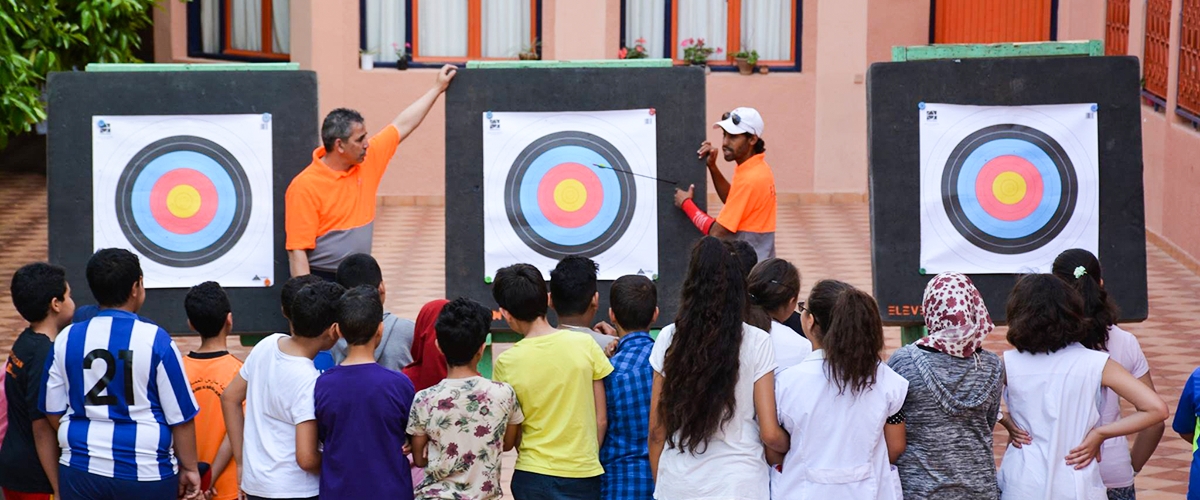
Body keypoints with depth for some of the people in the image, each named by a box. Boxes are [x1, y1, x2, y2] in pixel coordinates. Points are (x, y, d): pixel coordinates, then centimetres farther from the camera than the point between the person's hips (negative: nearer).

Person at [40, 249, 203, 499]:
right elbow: (181, 417, -7)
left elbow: (54, 412, 7)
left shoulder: (67, 339, 0)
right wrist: (189, 468, 5)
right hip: (146, 472, -3)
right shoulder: (156, 340, -9)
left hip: (81, 471, 3)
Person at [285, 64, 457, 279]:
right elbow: (297, 251, -17)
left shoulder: (368, 161, 4)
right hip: (322, 284, -6)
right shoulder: (305, 187, -15)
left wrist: (437, 88, 21)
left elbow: (402, 125, 17)